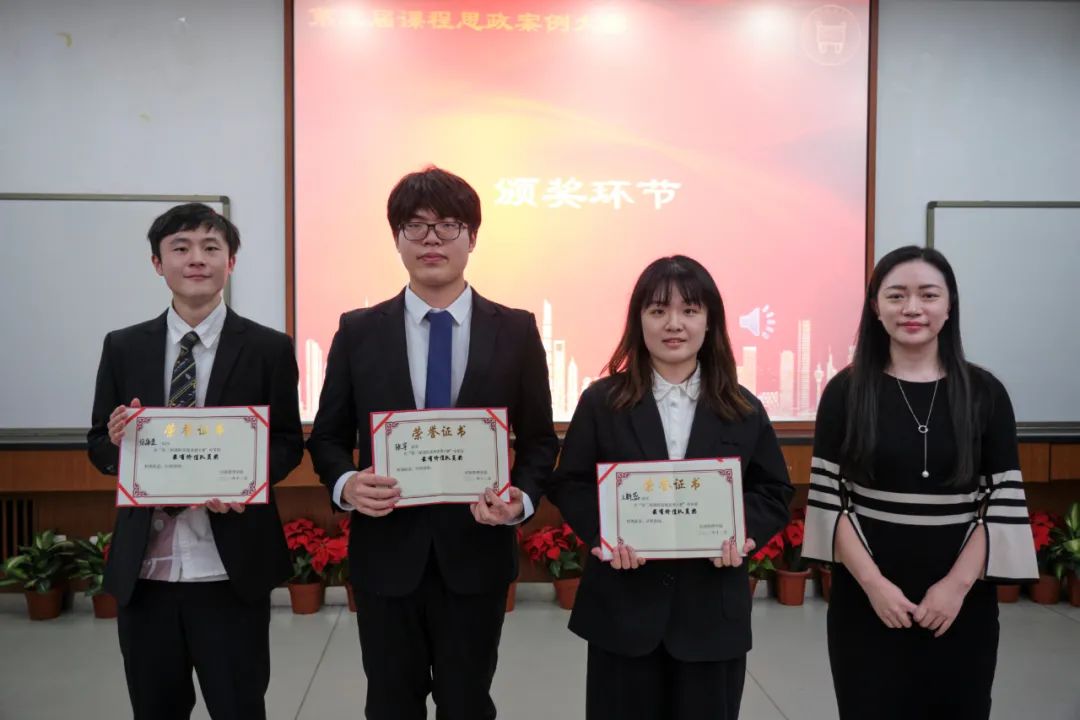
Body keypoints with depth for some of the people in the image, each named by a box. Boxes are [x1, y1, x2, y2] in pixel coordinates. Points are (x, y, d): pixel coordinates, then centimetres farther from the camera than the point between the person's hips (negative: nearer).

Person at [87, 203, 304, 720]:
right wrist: (117, 440, -14)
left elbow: (289, 443, 0)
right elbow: (97, 445, 9)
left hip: (231, 568, -2)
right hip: (142, 568, 3)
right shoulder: (122, 347, 6)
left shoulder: (269, 348, -1)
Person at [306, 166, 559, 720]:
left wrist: (521, 498, -15)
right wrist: (346, 483, -15)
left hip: (476, 554, 0)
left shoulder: (516, 331, 0)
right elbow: (327, 436, 5)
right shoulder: (358, 331, 1)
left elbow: (539, 440, 4)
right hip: (386, 555, 1)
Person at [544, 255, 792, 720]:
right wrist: (601, 533, -18)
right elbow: (568, 485, 0)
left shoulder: (743, 410, 4)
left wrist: (744, 532, -13)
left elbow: (775, 492, 7)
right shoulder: (602, 401, 0)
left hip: (713, 611, 1)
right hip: (624, 606, -1)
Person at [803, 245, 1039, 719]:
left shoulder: (984, 393, 1)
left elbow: (1004, 502, -2)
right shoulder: (846, 391, -2)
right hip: (867, 600, -1)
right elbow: (827, 499, -5)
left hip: (962, 600, 1)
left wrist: (958, 583, -11)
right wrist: (872, 582, -13)